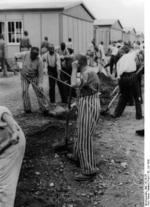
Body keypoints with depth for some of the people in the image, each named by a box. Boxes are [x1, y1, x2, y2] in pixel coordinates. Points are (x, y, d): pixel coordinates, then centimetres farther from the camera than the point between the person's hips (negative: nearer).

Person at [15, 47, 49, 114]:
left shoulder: (39, 60, -24)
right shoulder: (25, 54, -20)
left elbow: (40, 73, -18)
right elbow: (16, 55, 1)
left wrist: (40, 84, -22)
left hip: (34, 77, -1)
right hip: (24, 76, 2)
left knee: (39, 91, -8)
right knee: (24, 91, -8)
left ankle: (45, 108, -3)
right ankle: (27, 109, 3)